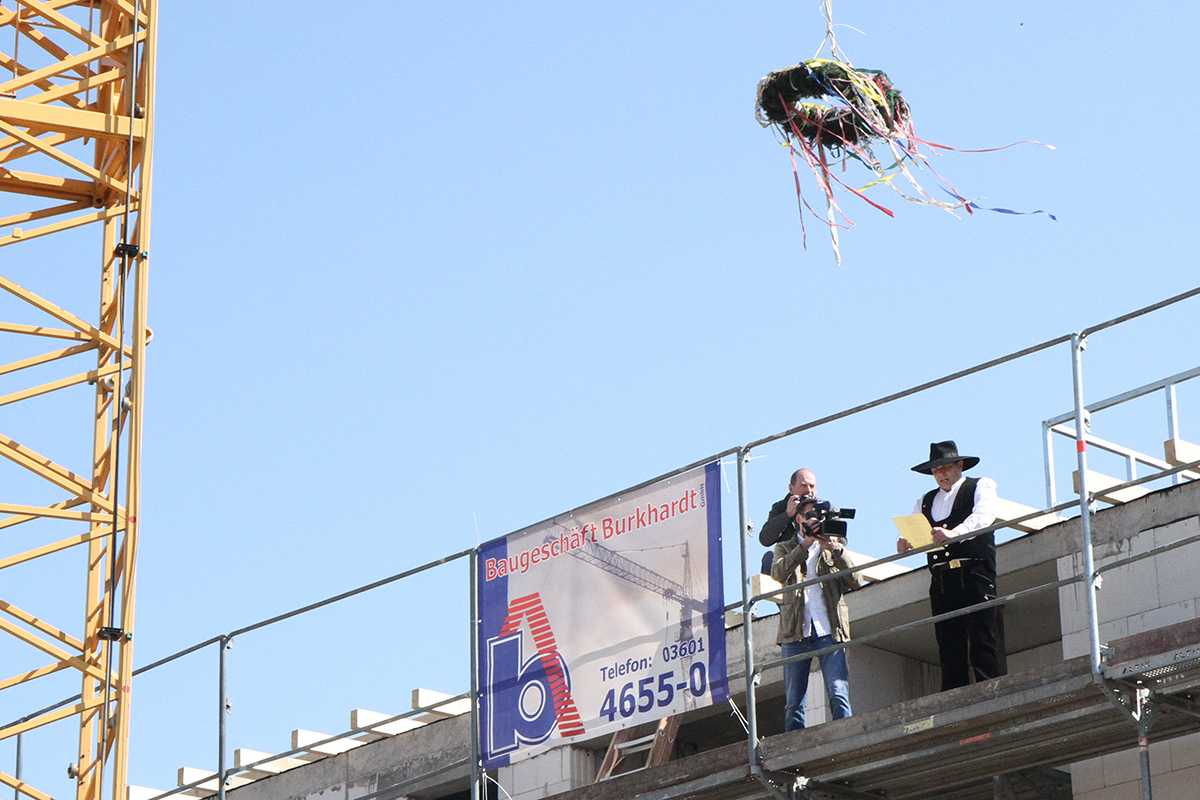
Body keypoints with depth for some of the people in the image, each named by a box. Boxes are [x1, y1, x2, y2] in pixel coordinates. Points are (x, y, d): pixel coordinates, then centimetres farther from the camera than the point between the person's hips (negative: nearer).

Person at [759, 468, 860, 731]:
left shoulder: (833, 548, 18)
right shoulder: (785, 548, 17)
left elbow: (854, 582, 4)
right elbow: (778, 573, -6)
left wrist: (837, 551, -9)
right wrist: (804, 545, -15)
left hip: (829, 630, 0)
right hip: (795, 631, 0)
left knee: (838, 695, -12)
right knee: (793, 703, 0)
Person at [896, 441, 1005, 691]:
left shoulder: (982, 486, 12)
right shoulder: (926, 501, 27)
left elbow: (983, 516, -9)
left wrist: (955, 532, -29)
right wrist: (904, 543, -12)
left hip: (975, 574, -4)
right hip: (941, 580, 4)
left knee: (982, 639, -12)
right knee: (948, 645, -2)